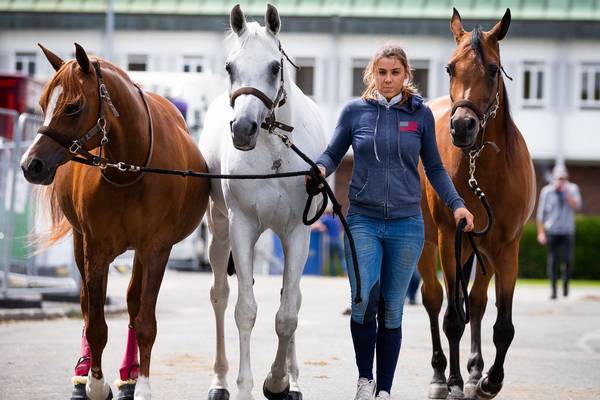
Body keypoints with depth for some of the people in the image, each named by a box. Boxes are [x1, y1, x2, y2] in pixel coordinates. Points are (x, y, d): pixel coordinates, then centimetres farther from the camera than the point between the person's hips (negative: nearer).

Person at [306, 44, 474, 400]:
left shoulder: (421, 114, 4)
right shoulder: (355, 111, 2)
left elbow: (434, 168, 11)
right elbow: (334, 154, 8)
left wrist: (457, 204, 0)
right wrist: (321, 168, -14)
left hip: (406, 224, 1)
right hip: (363, 220, -1)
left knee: (392, 311, 6)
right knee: (364, 301, -15)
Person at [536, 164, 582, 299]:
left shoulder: (572, 189, 2)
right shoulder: (546, 191, -1)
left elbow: (576, 206, -12)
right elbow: (541, 213, 3)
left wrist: (566, 191, -17)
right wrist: (541, 232, -1)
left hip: (567, 231, 0)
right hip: (552, 231, 0)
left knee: (568, 259, -10)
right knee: (553, 261, 0)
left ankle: (565, 283, 12)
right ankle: (553, 288, 6)